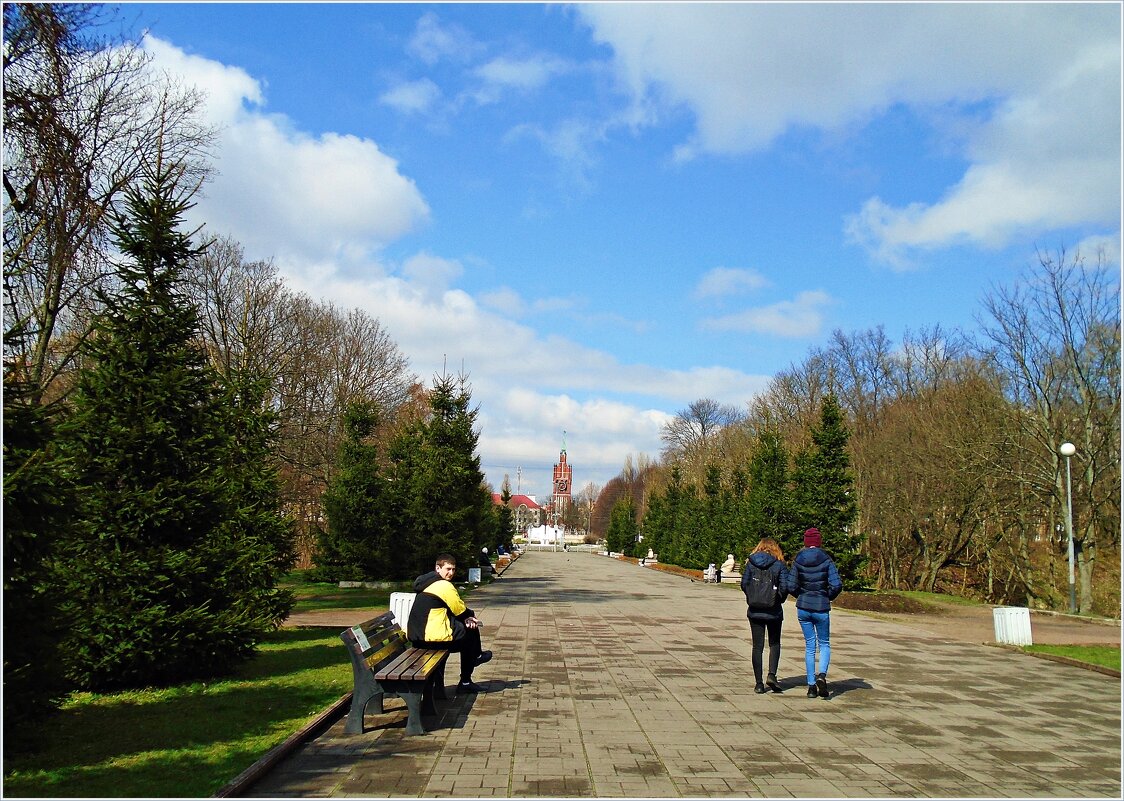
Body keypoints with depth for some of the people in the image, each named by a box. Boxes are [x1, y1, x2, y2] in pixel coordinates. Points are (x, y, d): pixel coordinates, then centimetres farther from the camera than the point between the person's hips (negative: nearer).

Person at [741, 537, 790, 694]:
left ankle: (758, 683, 7)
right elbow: (785, 586, -11)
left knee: (757, 646, 7)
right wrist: (780, 599, 7)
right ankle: (772, 674, -2)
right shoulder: (779, 565, -5)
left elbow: (744, 584, -2)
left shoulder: (750, 563, 0)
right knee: (774, 644, 16)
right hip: (773, 611, -1)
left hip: (754, 611, 1)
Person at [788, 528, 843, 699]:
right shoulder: (826, 560, -7)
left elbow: (791, 586, -4)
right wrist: (828, 597, 6)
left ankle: (811, 685, 10)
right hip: (822, 608, -2)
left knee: (809, 646, 11)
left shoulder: (798, 561, -2)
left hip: (803, 607, 2)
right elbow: (836, 585, -13)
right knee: (824, 644, 14)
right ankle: (822, 675, -10)